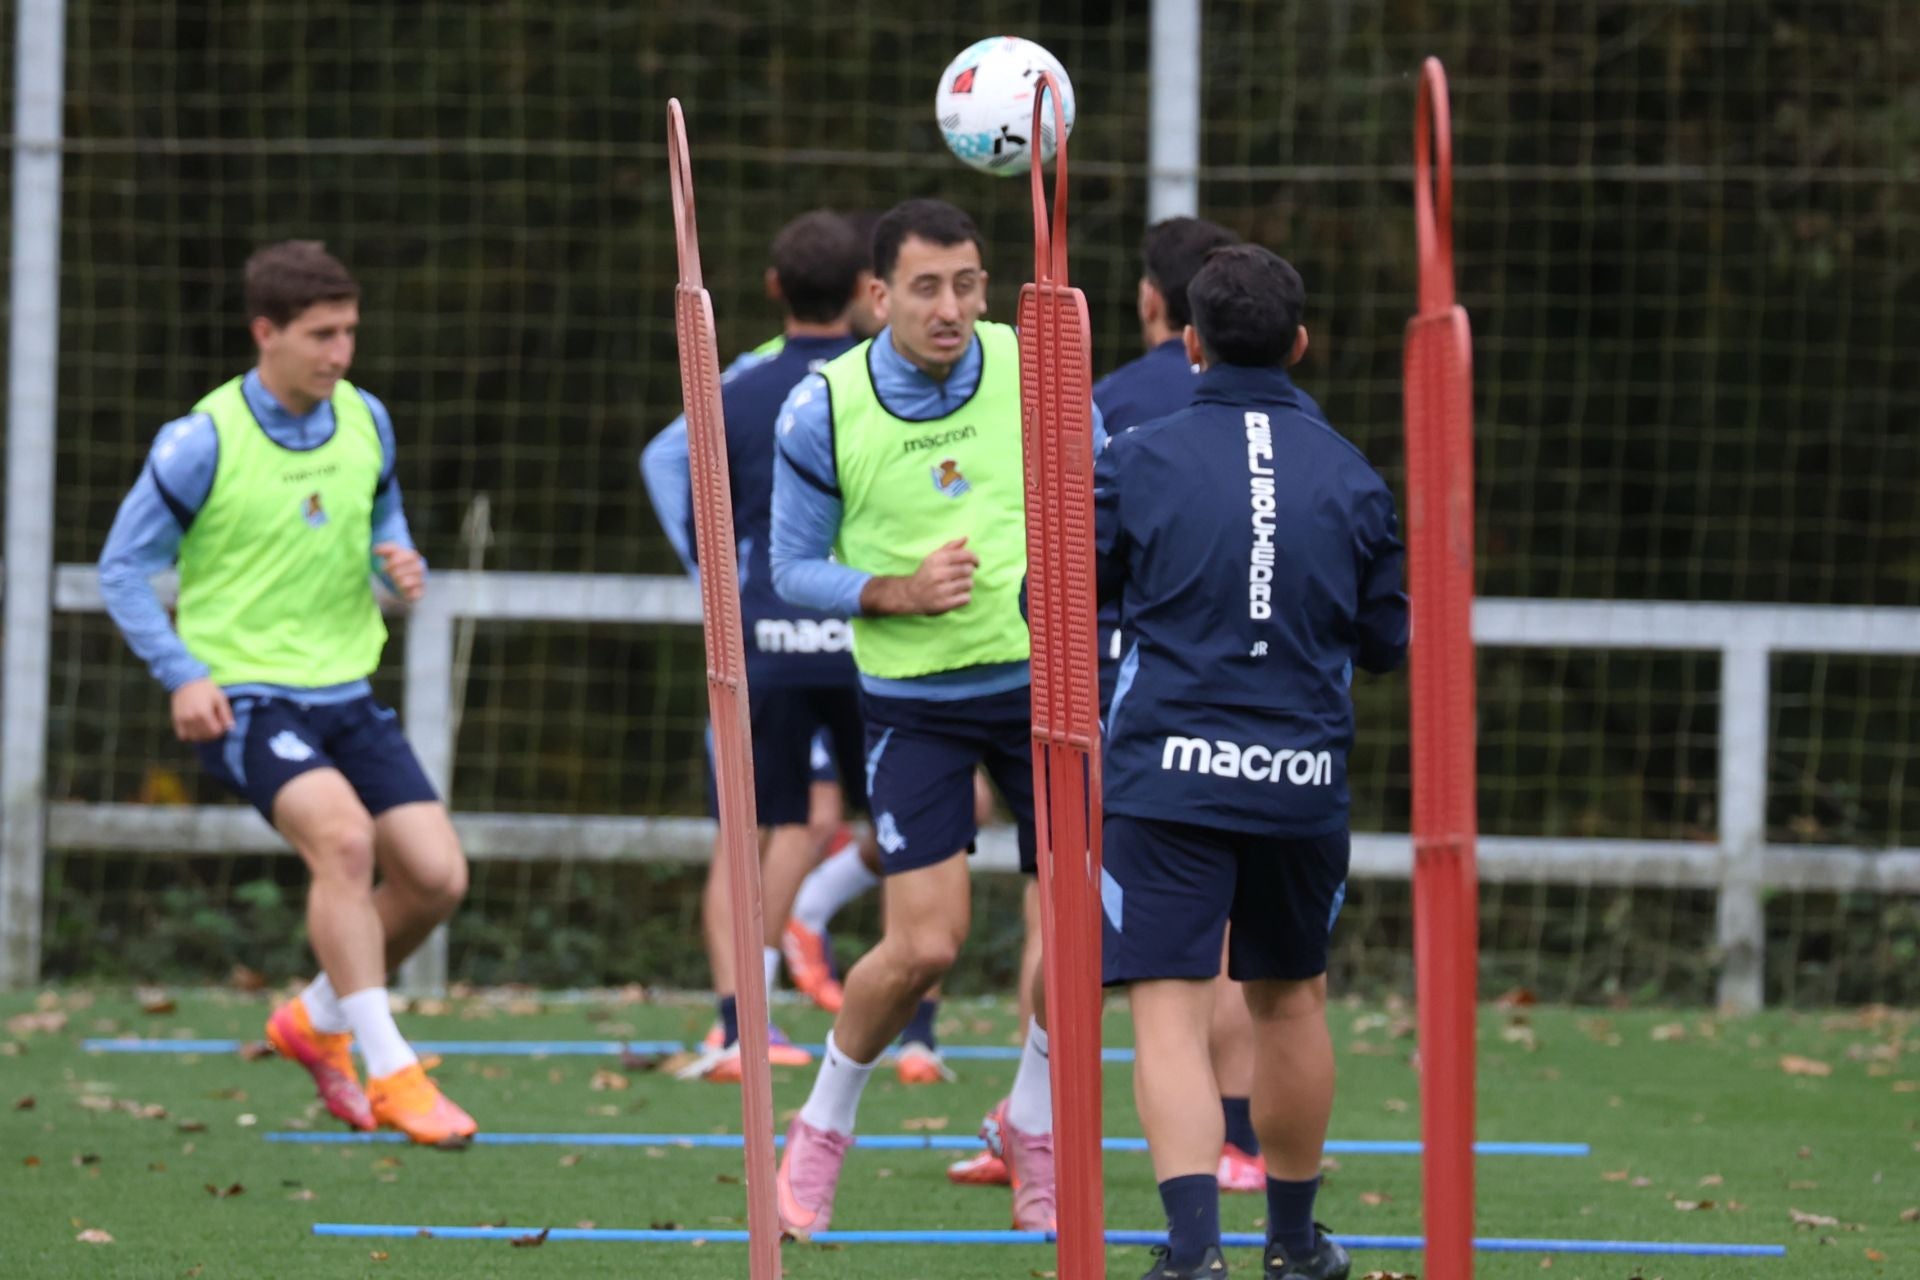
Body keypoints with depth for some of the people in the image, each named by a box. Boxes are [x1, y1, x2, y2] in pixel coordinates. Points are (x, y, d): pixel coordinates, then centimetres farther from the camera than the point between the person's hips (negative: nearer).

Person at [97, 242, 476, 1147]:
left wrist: (403, 568, -2)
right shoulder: (202, 442, -11)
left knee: (437, 874, -4)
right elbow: (124, 570, -3)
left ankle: (319, 1020, 23)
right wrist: (181, 674, -15)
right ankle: (391, 1073, -24)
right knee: (343, 835, -30)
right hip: (243, 694, -6)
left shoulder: (366, 423, 5)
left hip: (344, 690, 6)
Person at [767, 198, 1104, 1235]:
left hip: (1042, 676, 3)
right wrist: (897, 592, -19)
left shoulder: (1035, 369, -6)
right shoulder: (823, 410, -11)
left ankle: (1035, 1125, 26)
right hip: (913, 701, -2)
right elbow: (795, 567, -3)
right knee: (923, 946, -11)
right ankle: (820, 1131, 15)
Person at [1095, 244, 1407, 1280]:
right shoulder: (1350, 477, 3)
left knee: (1170, 1011, -6)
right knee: (1290, 998, 20)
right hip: (1303, 781, 3)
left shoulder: (1138, 462, -4)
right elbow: (1387, 640, 12)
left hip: (1167, 774, -3)